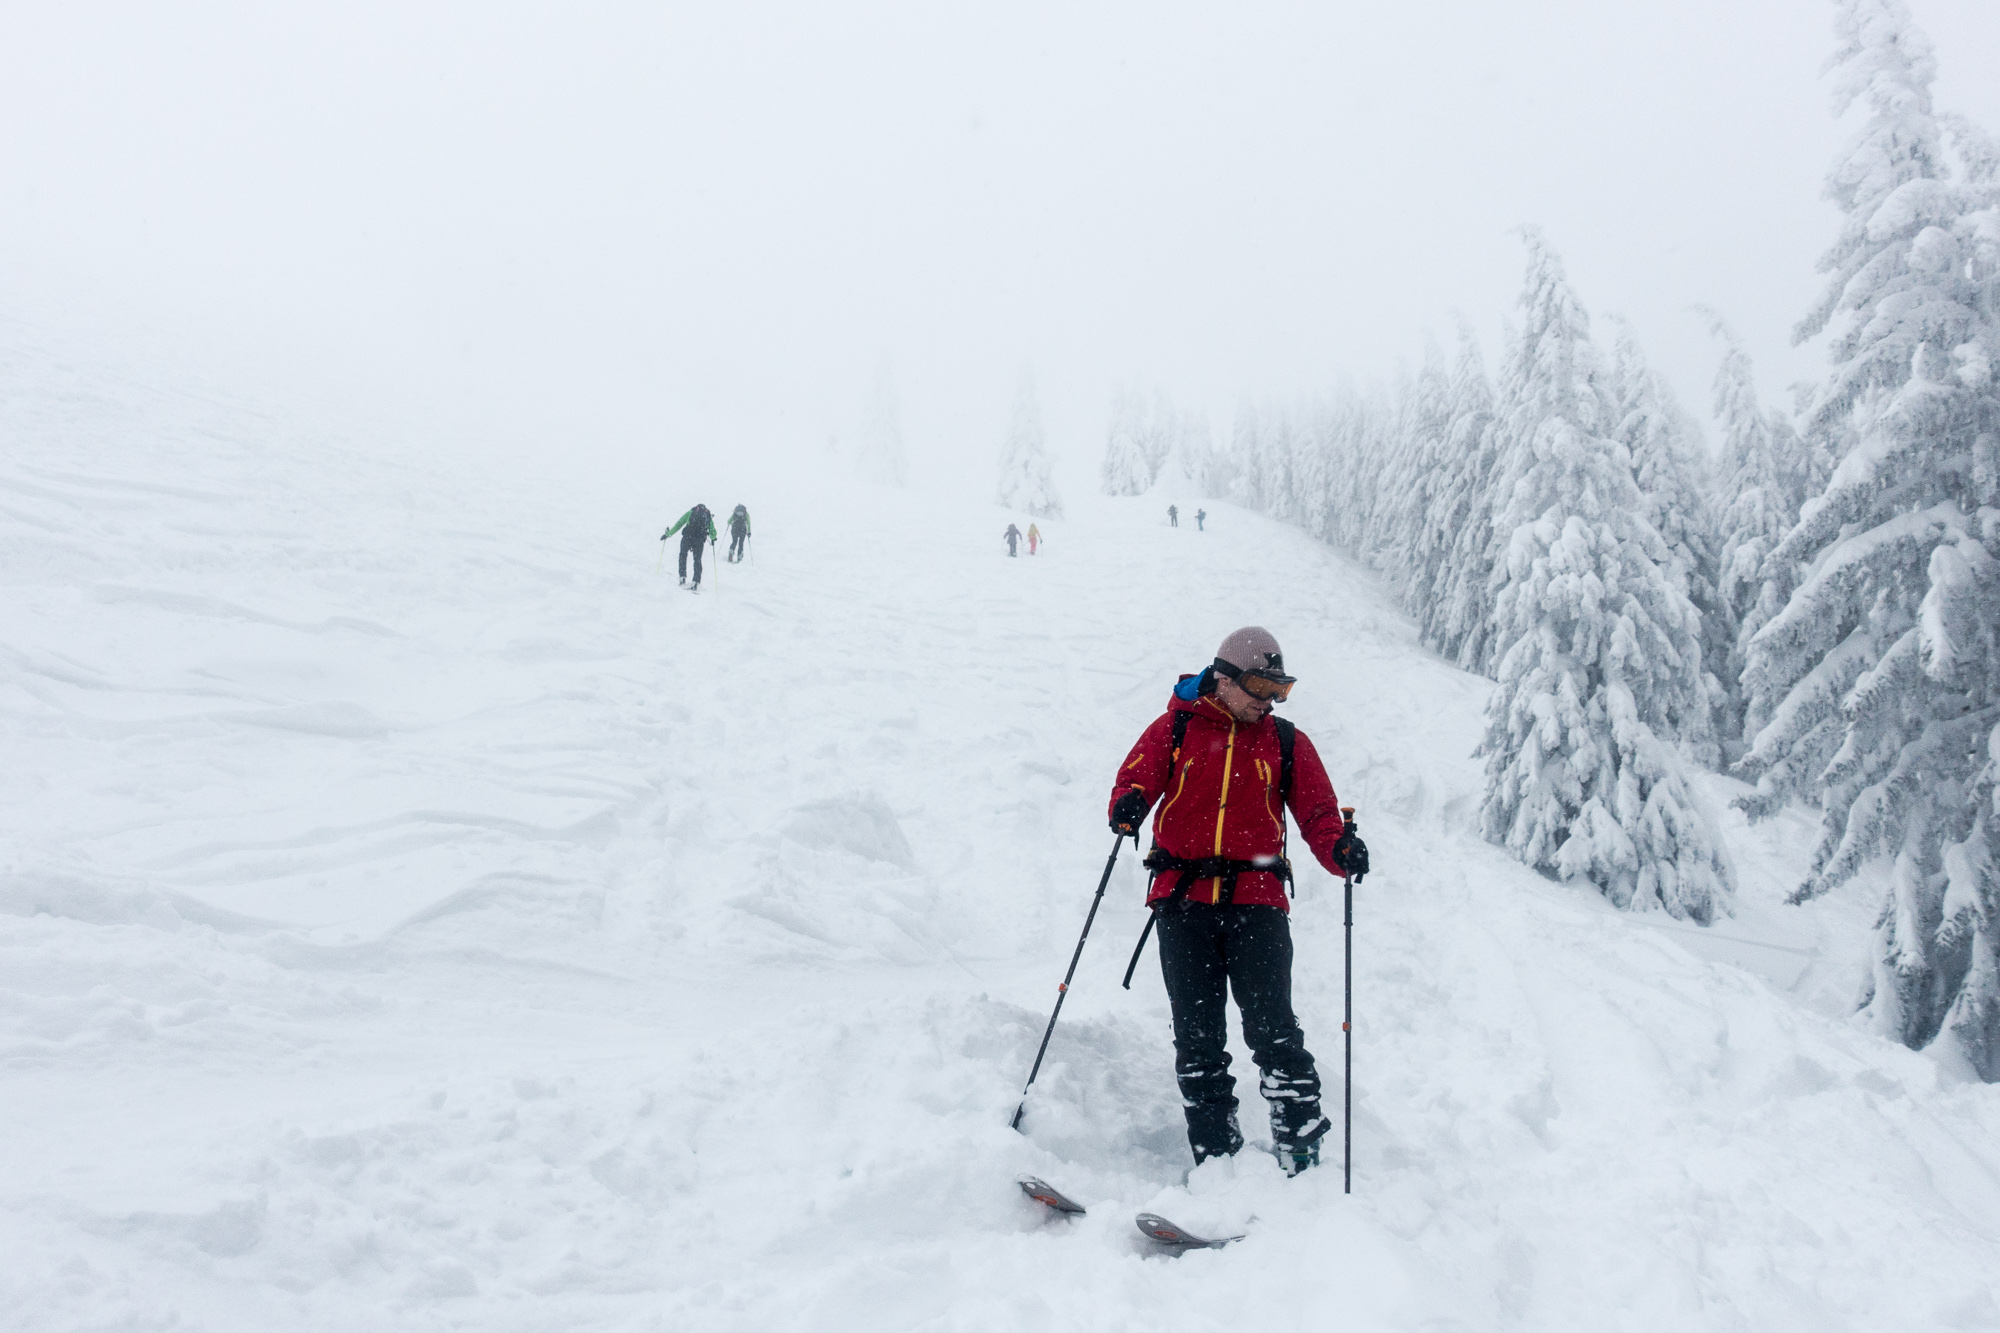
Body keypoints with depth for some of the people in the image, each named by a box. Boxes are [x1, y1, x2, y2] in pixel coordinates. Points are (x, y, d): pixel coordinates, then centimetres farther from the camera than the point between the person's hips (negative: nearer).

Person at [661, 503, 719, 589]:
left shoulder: (690, 513, 14)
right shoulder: (709, 516, 17)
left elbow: (678, 524, 11)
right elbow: (713, 532, 15)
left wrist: (668, 534, 19)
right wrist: (713, 539, 38)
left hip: (687, 538, -1)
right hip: (699, 541, 1)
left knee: (683, 555, 19)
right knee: (697, 560, 14)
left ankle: (683, 578, 8)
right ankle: (696, 583, 6)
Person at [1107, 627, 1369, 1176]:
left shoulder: (1287, 743, 13)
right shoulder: (1174, 729, 10)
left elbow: (1318, 812, 7)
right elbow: (1136, 775, 2)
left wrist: (1340, 850, -15)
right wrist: (1129, 804, -23)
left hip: (1256, 901, 0)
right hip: (1183, 902, 1)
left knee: (1272, 1029, -9)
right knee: (1197, 1036, 3)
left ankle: (1301, 1146, 0)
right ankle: (1215, 1156, 12)